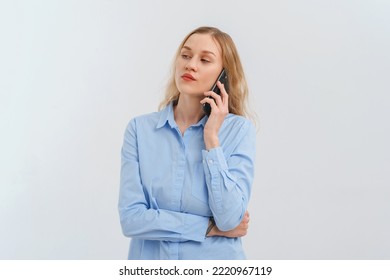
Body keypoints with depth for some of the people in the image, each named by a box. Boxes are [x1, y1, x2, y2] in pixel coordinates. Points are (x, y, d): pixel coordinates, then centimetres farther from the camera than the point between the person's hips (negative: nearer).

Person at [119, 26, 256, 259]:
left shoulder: (239, 129, -9)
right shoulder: (140, 128, -6)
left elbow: (230, 219, -18)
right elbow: (131, 218, -13)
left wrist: (212, 138, -17)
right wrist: (211, 228, -13)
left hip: (216, 259, -1)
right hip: (150, 260, 1)